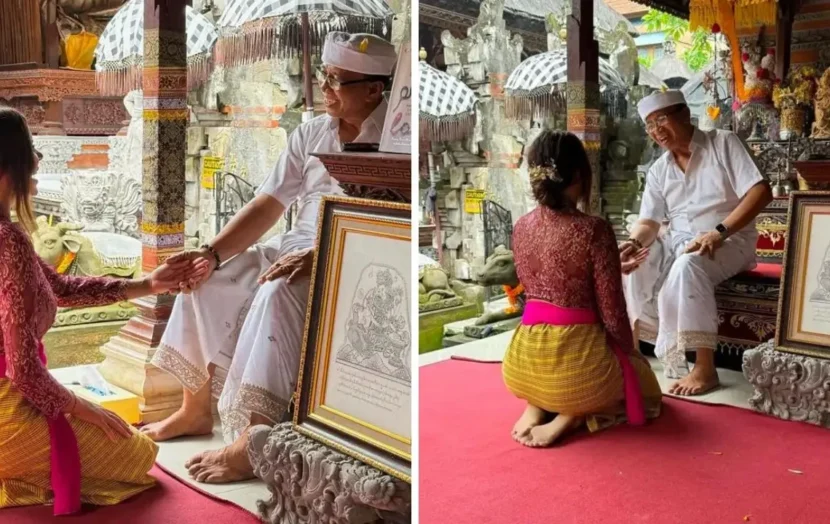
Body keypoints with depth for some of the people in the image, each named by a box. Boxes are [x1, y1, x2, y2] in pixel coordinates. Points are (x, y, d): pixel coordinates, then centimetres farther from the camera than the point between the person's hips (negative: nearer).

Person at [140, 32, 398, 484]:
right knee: (205, 280, -2)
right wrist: (212, 253, -3)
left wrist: (318, 258, -31)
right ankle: (195, 409, 14)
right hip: (297, 247, 8)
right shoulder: (312, 132, 10)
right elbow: (267, 204, 8)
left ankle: (250, 446, -26)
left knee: (278, 293, -34)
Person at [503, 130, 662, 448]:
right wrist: (632, 353, 9)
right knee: (643, 384, 27)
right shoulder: (595, 230, -16)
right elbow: (612, 314, -12)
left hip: (522, 366, 6)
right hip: (575, 362, -6)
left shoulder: (521, 227, 1)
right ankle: (568, 417, 2)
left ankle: (535, 407, 11)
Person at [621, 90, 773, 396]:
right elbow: (649, 222, 4)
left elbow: (761, 192, -14)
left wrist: (719, 232, -25)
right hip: (676, 242, 6)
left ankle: (704, 367, -32)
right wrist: (635, 242, -21)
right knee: (632, 266, -22)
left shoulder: (723, 144, -5)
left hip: (729, 241, -5)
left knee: (687, 267, -37)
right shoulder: (658, 171, 10)